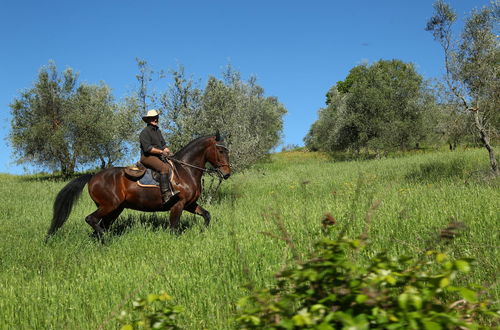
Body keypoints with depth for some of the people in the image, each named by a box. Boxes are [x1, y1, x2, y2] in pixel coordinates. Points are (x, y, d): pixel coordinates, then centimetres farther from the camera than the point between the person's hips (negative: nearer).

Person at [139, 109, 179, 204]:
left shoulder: (158, 131, 21)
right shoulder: (145, 132, -6)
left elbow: (163, 145, 21)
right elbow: (148, 148, -16)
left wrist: (167, 151, 0)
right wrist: (161, 151, -17)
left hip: (157, 157, 9)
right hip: (147, 157, -9)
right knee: (164, 167, -30)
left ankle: (172, 190, -14)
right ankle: (165, 194, -37)